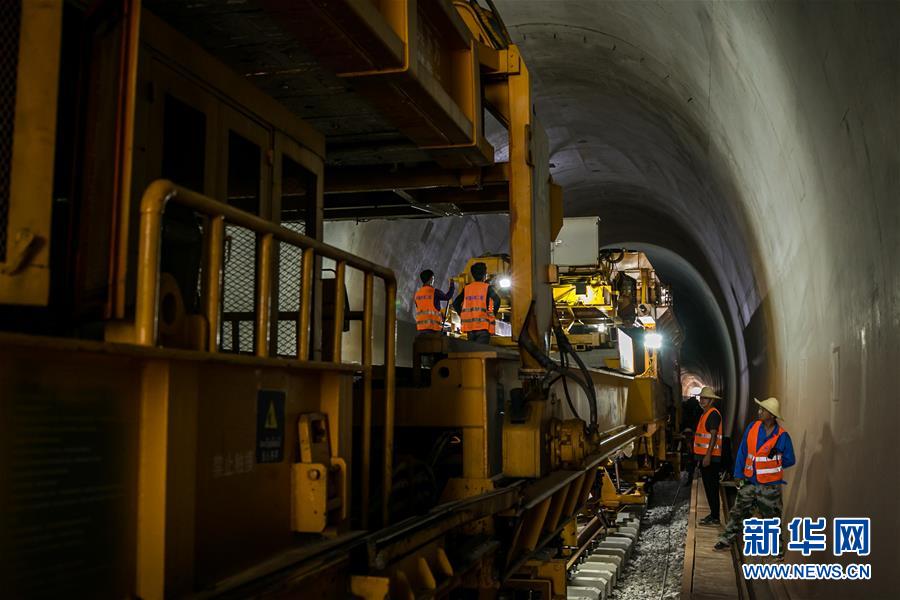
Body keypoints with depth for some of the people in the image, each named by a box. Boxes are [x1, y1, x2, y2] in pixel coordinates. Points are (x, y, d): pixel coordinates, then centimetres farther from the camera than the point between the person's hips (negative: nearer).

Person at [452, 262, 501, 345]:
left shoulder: (466, 288, 12)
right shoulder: (487, 287, 0)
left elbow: (455, 304, 10)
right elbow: (497, 300, -15)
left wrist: (462, 315, 13)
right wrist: (493, 314, -3)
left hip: (469, 326, 4)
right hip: (483, 325, -4)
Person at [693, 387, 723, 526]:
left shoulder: (713, 414, -13)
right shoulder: (705, 414, 18)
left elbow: (713, 436, -19)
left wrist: (708, 456, -24)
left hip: (710, 457, -10)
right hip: (704, 456, 10)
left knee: (712, 486, -7)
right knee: (708, 486, 14)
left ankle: (715, 517, -4)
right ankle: (713, 513, 20)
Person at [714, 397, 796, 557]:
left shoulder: (782, 436, -12)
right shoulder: (753, 427, -2)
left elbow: (790, 460, 0)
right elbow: (742, 452, 3)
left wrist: (771, 466, -3)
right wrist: (738, 474, 1)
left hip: (770, 485, -3)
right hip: (749, 482, 3)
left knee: (771, 517, 8)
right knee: (738, 513, 12)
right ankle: (726, 540, 22)